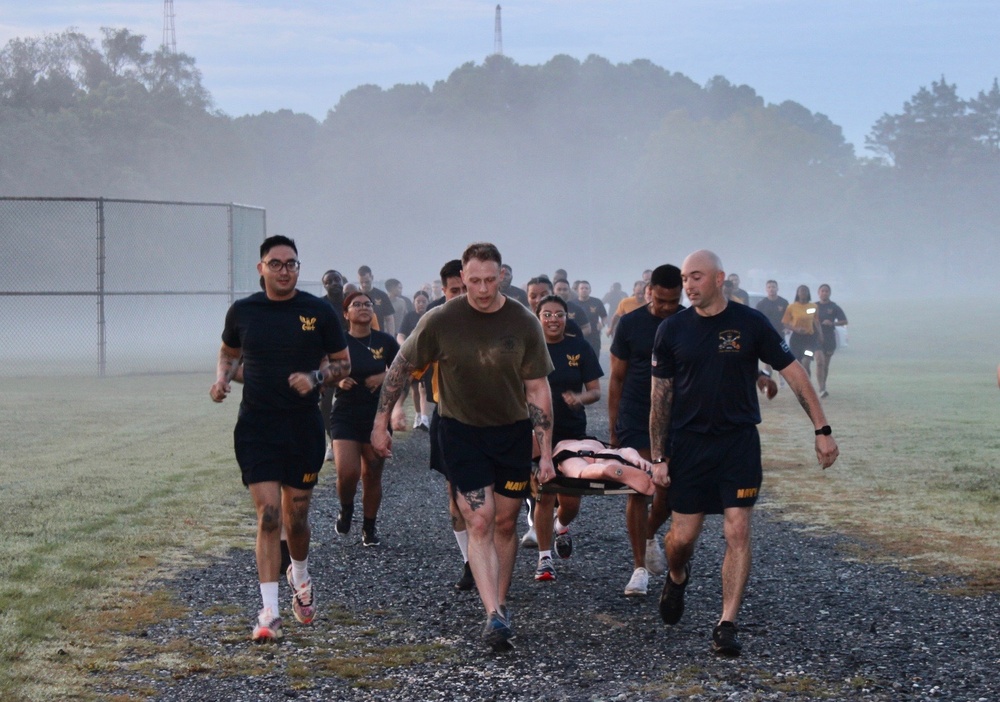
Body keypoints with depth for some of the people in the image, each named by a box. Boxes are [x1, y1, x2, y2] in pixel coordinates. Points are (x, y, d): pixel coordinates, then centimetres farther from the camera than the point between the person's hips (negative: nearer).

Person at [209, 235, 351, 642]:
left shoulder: (318, 312, -1)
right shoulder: (242, 312, 2)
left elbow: (343, 363, 6)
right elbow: (229, 352, 20)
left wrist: (315, 378, -13)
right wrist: (222, 379, -1)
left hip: (304, 426, 0)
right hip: (256, 426, 0)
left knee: (296, 517, 8)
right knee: (268, 515, -10)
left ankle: (300, 577, 41)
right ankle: (269, 611, -7)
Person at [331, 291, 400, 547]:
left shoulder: (385, 341, 1)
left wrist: (384, 376, -8)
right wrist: (338, 380, -15)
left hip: (377, 415, 2)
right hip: (345, 415, -2)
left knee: (372, 476, 7)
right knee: (347, 472, -17)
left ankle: (369, 528, 24)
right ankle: (346, 510, 14)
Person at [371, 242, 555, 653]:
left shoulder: (524, 324, -9)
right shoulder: (441, 321, -12)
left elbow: (538, 391, -3)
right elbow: (400, 368, 0)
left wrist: (545, 453, -5)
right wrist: (381, 423, 1)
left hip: (512, 431, 2)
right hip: (461, 431, -2)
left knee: (504, 523, 8)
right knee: (479, 522, -13)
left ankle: (501, 604, 24)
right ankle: (493, 616, -19)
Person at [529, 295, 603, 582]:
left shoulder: (580, 348, 1)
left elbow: (595, 391, 2)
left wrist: (580, 398, -19)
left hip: (573, 432, 1)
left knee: (571, 501, 2)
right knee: (544, 496, -4)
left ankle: (561, 527, 38)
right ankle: (545, 558, 7)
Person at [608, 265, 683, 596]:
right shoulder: (631, 324, -1)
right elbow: (617, 379, 3)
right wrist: (613, 429, 0)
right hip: (636, 421, -1)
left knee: (669, 492, 5)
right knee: (638, 490, -5)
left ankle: (650, 536, 37)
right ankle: (639, 567, 1)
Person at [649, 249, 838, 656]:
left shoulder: (750, 323, -4)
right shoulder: (672, 330, 1)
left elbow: (793, 373, 0)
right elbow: (660, 395, 5)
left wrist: (822, 430, -4)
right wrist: (658, 457, 1)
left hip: (739, 442, -1)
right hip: (688, 443, 1)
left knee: (737, 532, -7)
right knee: (682, 535, 3)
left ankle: (727, 624, -2)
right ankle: (677, 577, 38)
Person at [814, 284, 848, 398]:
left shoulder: (834, 307, 3)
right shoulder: (814, 306, 5)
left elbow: (844, 321, 3)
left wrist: (832, 323, -13)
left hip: (830, 338, 1)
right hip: (817, 337, -1)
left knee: (826, 364, 11)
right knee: (820, 362, -17)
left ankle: (823, 388, 25)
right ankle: (822, 389, -22)